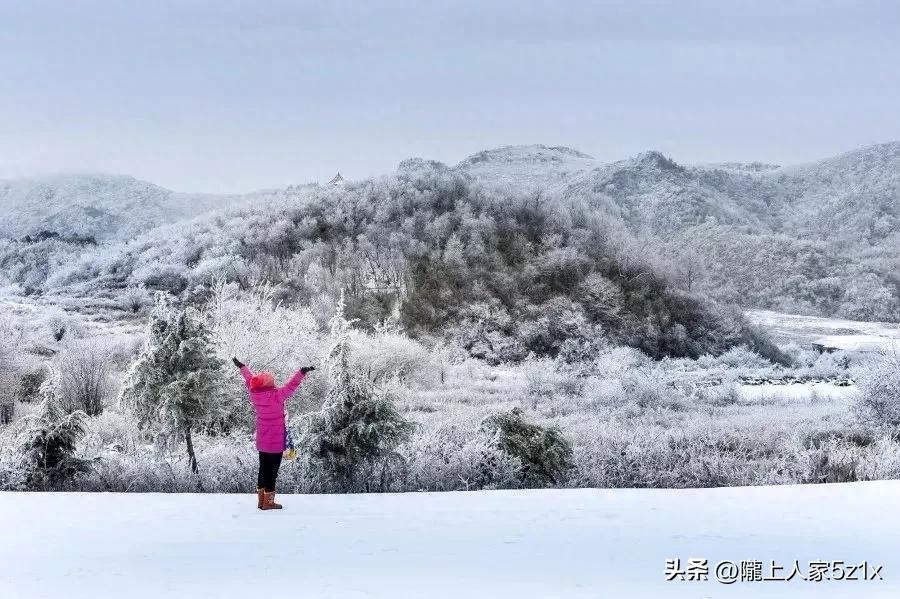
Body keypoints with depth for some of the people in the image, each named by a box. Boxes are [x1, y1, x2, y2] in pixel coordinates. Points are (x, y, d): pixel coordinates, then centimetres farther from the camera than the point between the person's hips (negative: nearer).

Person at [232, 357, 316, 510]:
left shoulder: (255, 395, -3)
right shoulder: (277, 396, -21)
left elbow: (250, 381, 12)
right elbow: (291, 385, -27)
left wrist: (242, 367, 28)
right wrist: (303, 371, -28)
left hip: (261, 443, 7)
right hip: (276, 443, -7)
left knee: (263, 469, 17)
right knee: (272, 471, 1)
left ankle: (261, 500, 24)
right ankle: (268, 502, 5)